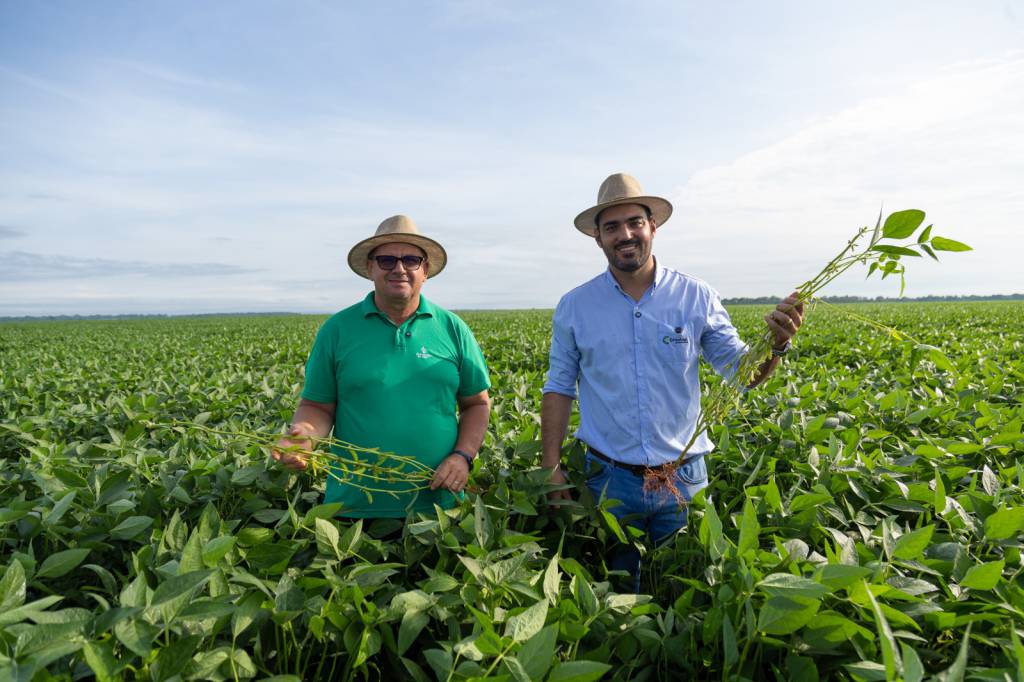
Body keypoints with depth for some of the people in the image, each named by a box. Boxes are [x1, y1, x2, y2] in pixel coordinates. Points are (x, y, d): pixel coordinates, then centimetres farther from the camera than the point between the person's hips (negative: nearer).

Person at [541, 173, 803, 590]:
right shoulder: (574, 307, -3)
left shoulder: (696, 297, -3)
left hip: (683, 476, 1)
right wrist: (551, 468, -2)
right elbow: (558, 389, 2)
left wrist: (775, 343, -22)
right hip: (610, 478, 0)